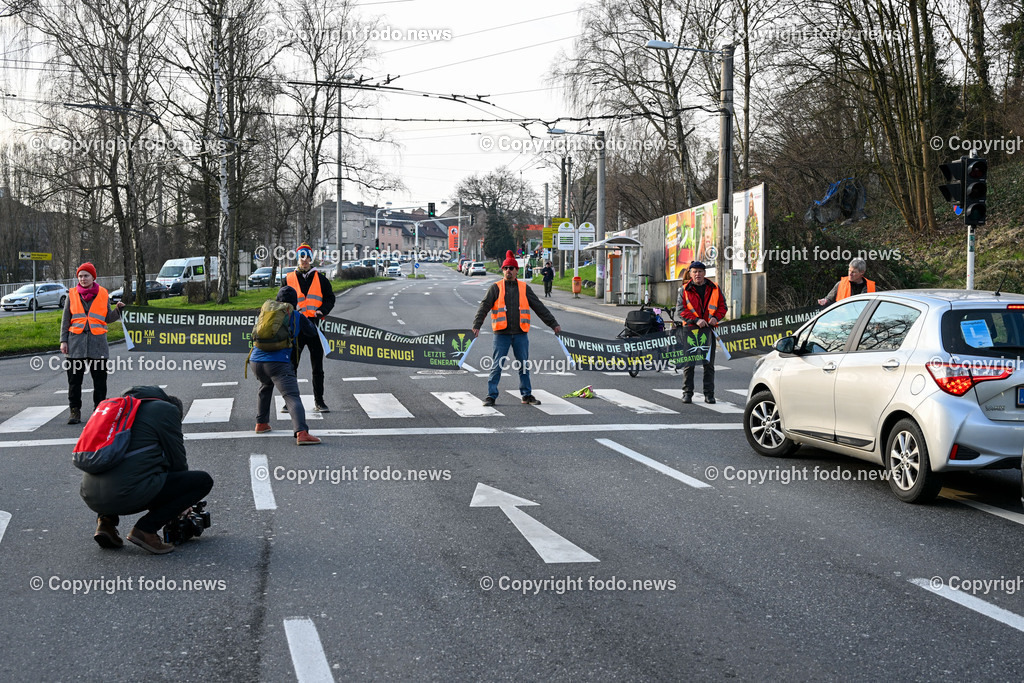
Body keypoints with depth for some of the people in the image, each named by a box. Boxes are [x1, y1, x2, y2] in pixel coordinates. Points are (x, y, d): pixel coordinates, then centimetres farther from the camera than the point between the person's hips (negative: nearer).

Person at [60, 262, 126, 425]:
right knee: (74, 379, 0)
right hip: (76, 341, 0)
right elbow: (66, 319, 9)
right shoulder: (72, 294, 7)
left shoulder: (103, 294, 6)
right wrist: (63, 340, 3)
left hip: (97, 343, 0)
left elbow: (108, 318, 10)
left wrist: (118, 309, -8)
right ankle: (75, 411, 8)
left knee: (100, 379, 4)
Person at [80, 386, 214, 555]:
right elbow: (177, 460, 8)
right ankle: (145, 529, -6)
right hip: (127, 493, -8)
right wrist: (183, 504, 25)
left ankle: (106, 521, 17)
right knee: (203, 481, 1)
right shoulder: (166, 410, 6)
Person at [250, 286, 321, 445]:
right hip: (278, 362, -5)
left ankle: (261, 423, 37)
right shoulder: (298, 317, 7)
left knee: (266, 385, 36)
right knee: (293, 398, -14)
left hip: (256, 361, 5)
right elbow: (312, 332, 23)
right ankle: (302, 433, -35)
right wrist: (307, 321, 42)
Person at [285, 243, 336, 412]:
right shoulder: (289, 279, 8)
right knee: (292, 365, 3)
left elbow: (330, 298, 7)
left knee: (317, 367, 7)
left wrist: (322, 311, -11)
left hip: (314, 326, 0)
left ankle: (319, 401, 16)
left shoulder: (320, 278, 7)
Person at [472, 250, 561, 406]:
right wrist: (476, 326, -18)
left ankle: (527, 395, 18)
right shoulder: (495, 288, 2)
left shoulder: (524, 288, 9)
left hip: (520, 333, 2)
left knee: (524, 365, 8)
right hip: (501, 334, -2)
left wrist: (553, 323, 11)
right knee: (497, 366, -2)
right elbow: (484, 307, -5)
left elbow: (539, 307, 12)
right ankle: (491, 396, 4)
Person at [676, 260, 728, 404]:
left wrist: (716, 317, -9)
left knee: (709, 364, 5)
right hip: (690, 329, -1)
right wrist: (696, 320, -16)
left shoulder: (714, 289, 8)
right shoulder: (684, 290, 3)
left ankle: (709, 394, 11)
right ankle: (687, 393, 8)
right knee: (688, 363, 0)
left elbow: (722, 306, 12)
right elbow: (680, 310, -3)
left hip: (709, 328, 1)